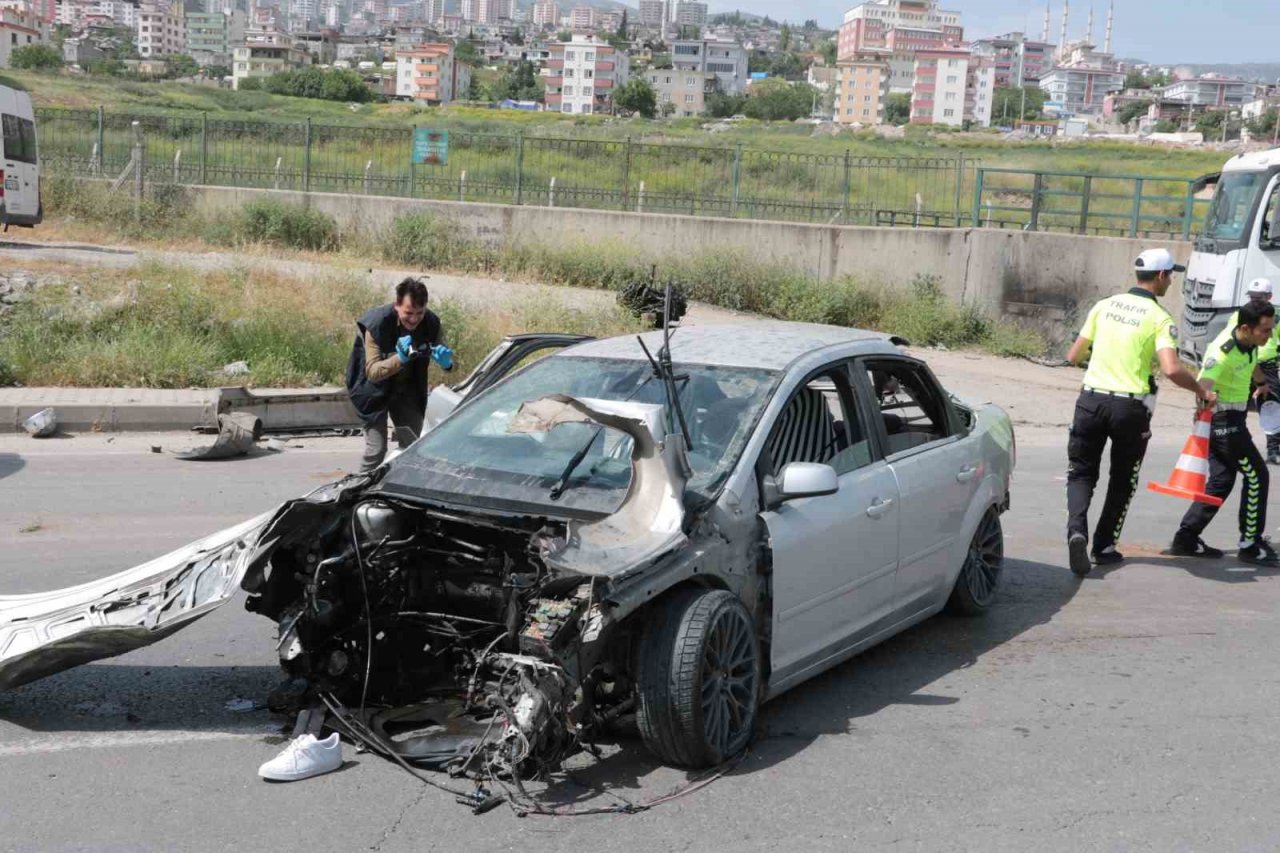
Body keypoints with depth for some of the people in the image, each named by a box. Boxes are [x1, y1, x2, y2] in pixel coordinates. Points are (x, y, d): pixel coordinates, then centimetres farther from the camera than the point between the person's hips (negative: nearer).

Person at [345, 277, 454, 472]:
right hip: (376, 389, -4)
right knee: (376, 449, -10)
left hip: (407, 389, 4)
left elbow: (443, 355, -4)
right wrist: (400, 358, -51)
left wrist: (445, 361, -30)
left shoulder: (431, 323, -18)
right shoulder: (377, 324, -30)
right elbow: (372, 372, -34)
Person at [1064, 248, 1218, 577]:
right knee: (1123, 481, 16)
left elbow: (1073, 356, 9)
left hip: (1092, 399, 3)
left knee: (1081, 472, 10)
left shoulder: (1105, 305, 6)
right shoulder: (1159, 319, -7)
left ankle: (1077, 529, -15)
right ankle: (1104, 546, 21)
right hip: (1130, 408, -3)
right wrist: (1201, 391, -4)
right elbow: (1171, 369, -20)